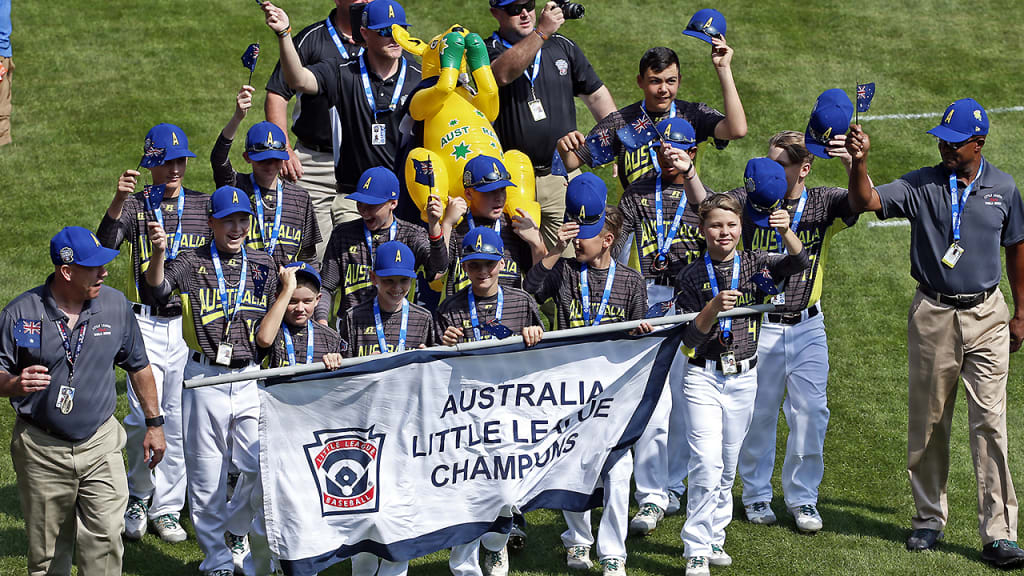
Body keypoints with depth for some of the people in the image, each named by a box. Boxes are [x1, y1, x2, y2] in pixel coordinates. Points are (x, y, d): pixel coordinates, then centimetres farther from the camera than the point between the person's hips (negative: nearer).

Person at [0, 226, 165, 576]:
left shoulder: (115, 305, 2)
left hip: (100, 445, 1)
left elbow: (138, 366, 14)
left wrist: (154, 423, 14)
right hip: (41, 451, -1)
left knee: (105, 539, -11)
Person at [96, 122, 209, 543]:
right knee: (144, 416, -9)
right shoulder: (135, 204, 0)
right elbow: (106, 243, -17)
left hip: (190, 323, 2)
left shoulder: (203, 205, 7)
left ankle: (166, 508, 15)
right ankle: (138, 496, 12)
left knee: (179, 418, 4)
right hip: (146, 323, -2)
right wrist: (119, 199, -33)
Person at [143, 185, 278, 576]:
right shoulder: (192, 263, -1)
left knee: (261, 467, -5)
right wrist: (158, 253, -33)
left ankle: (236, 529, 23)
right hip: (205, 378, -2)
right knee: (206, 473, 3)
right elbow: (155, 293, -18)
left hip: (251, 377, 2)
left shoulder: (263, 265, 10)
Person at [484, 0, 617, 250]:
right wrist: (542, 32, -34)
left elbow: (596, 95, 19)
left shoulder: (562, 46, 13)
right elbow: (503, 74, -26)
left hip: (562, 177, 3)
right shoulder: (489, 51, -1)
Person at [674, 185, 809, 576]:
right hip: (703, 377, -3)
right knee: (707, 463, -14)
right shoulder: (692, 277, -4)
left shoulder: (754, 265, 2)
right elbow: (690, 338, -7)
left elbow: (799, 262, -15)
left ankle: (713, 538, 25)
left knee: (727, 465, 12)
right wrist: (714, 307, -24)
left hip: (744, 378, 3)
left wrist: (785, 229, -32)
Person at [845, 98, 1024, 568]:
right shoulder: (920, 185, -2)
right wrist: (859, 163, -32)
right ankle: (929, 519, 22)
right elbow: (865, 202, -14)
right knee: (928, 422, 7)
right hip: (933, 314, 0)